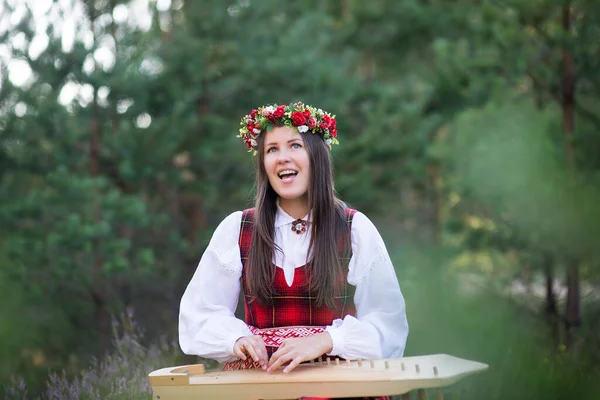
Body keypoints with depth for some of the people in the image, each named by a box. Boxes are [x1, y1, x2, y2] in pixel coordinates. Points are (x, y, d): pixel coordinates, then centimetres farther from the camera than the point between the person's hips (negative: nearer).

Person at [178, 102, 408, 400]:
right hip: (258, 375, 2)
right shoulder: (236, 229, 7)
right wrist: (237, 338, -16)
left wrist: (325, 341, -18)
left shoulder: (355, 229, 4)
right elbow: (199, 314, 6)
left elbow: (388, 320, -2)